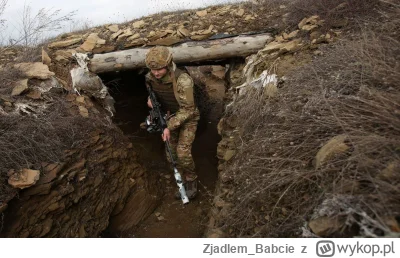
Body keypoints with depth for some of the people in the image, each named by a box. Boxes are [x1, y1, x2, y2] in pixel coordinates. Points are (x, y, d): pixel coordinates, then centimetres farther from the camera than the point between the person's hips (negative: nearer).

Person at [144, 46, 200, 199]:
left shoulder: (183, 80, -33)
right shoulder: (150, 78, -14)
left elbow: (187, 110, -27)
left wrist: (170, 127, -28)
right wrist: (150, 99, -13)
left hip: (187, 118, -6)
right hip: (170, 117, 6)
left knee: (183, 153, -17)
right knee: (171, 155, 7)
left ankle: (192, 181, 9)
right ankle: (183, 181, 28)